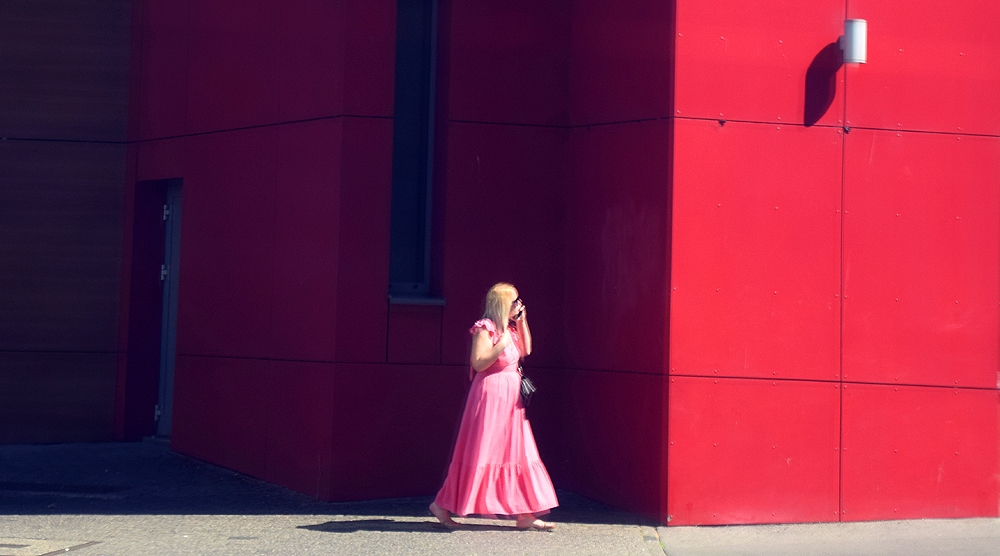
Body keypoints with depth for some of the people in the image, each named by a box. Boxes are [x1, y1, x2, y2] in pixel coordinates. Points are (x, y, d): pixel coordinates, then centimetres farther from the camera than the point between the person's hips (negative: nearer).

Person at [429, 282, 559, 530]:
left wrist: (522, 322, 10)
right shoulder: (485, 328, -13)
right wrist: (502, 345, -23)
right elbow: (478, 362, -19)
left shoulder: (510, 328, 13)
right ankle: (442, 505, 4)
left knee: (517, 453, 6)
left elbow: (525, 350, 18)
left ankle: (524, 514, 8)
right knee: (478, 453, -6)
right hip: (489, 396, -9)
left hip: (510, 398, 9)